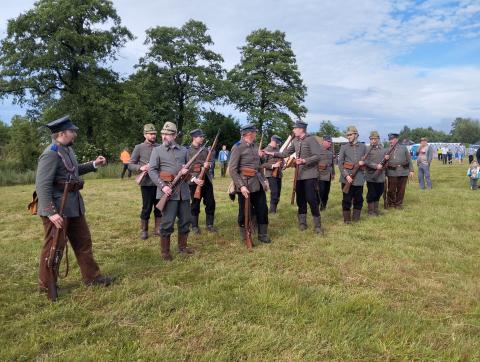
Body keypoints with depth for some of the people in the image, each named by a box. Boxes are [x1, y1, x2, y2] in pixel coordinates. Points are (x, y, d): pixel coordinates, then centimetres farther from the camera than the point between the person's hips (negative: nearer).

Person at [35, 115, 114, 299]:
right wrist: (51, 213, -26)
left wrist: (93, 164, 16)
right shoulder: (51, 153, -19)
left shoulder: (67, 149, 9)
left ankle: (91, 276, 29)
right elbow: (42, 186, -23)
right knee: (54, 246, 5)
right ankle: (46, 286, 23)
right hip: (57, 208, -9)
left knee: (83, 241, 16)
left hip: (74, 206, 9)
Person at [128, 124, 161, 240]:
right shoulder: (139, 148, -1)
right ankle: (143, 230, 18)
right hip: (147, 183, -4)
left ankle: (158, 229, 22)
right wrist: (141, 167, -20)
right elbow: (130, 165, -2)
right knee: (146, 208, 3)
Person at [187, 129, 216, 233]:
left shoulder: (205, 149, 12)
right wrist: (194, 179, -19)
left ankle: (209, 224, 19)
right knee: (195, 204, 4)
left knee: (211, 203, 5)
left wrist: (208, 164, -12)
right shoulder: (188, 150, -4)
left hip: (207, 179, 5)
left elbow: (211, 162, 13)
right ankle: (194, 226, 17)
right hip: (194, 180, -5)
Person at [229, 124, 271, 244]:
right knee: (245, 212, 6)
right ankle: (245, 238, 22)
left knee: (262, 209, 9)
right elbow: (232, 169, -15)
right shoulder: (238, 147, -12)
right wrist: (241, 186, -22)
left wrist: (263, 180, 14)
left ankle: (263, 235, 24)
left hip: (258, 183, 7)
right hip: (246, 184, -7)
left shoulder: (254, 146, 10)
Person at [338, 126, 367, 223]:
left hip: (359, 177, 2)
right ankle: (347, 219, 11)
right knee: (347, 199, 1)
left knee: (359, 199, 8)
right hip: (346, 177, -2)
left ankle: (356, 218, 21)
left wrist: (363, 162, -9)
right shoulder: (344, 147, 3)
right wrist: (346, 175, -12)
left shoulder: (363, 147, 9)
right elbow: (340, 163, -2)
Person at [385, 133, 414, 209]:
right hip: (392, 173, -1)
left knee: (401, 189, 6)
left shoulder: (403, 148, 9)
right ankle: (390, 203, 18)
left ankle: (398, 203, 19)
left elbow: (409, 159, 9)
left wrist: (411, 170, 4)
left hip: (403, 172, 1)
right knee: (391, 189, 1)